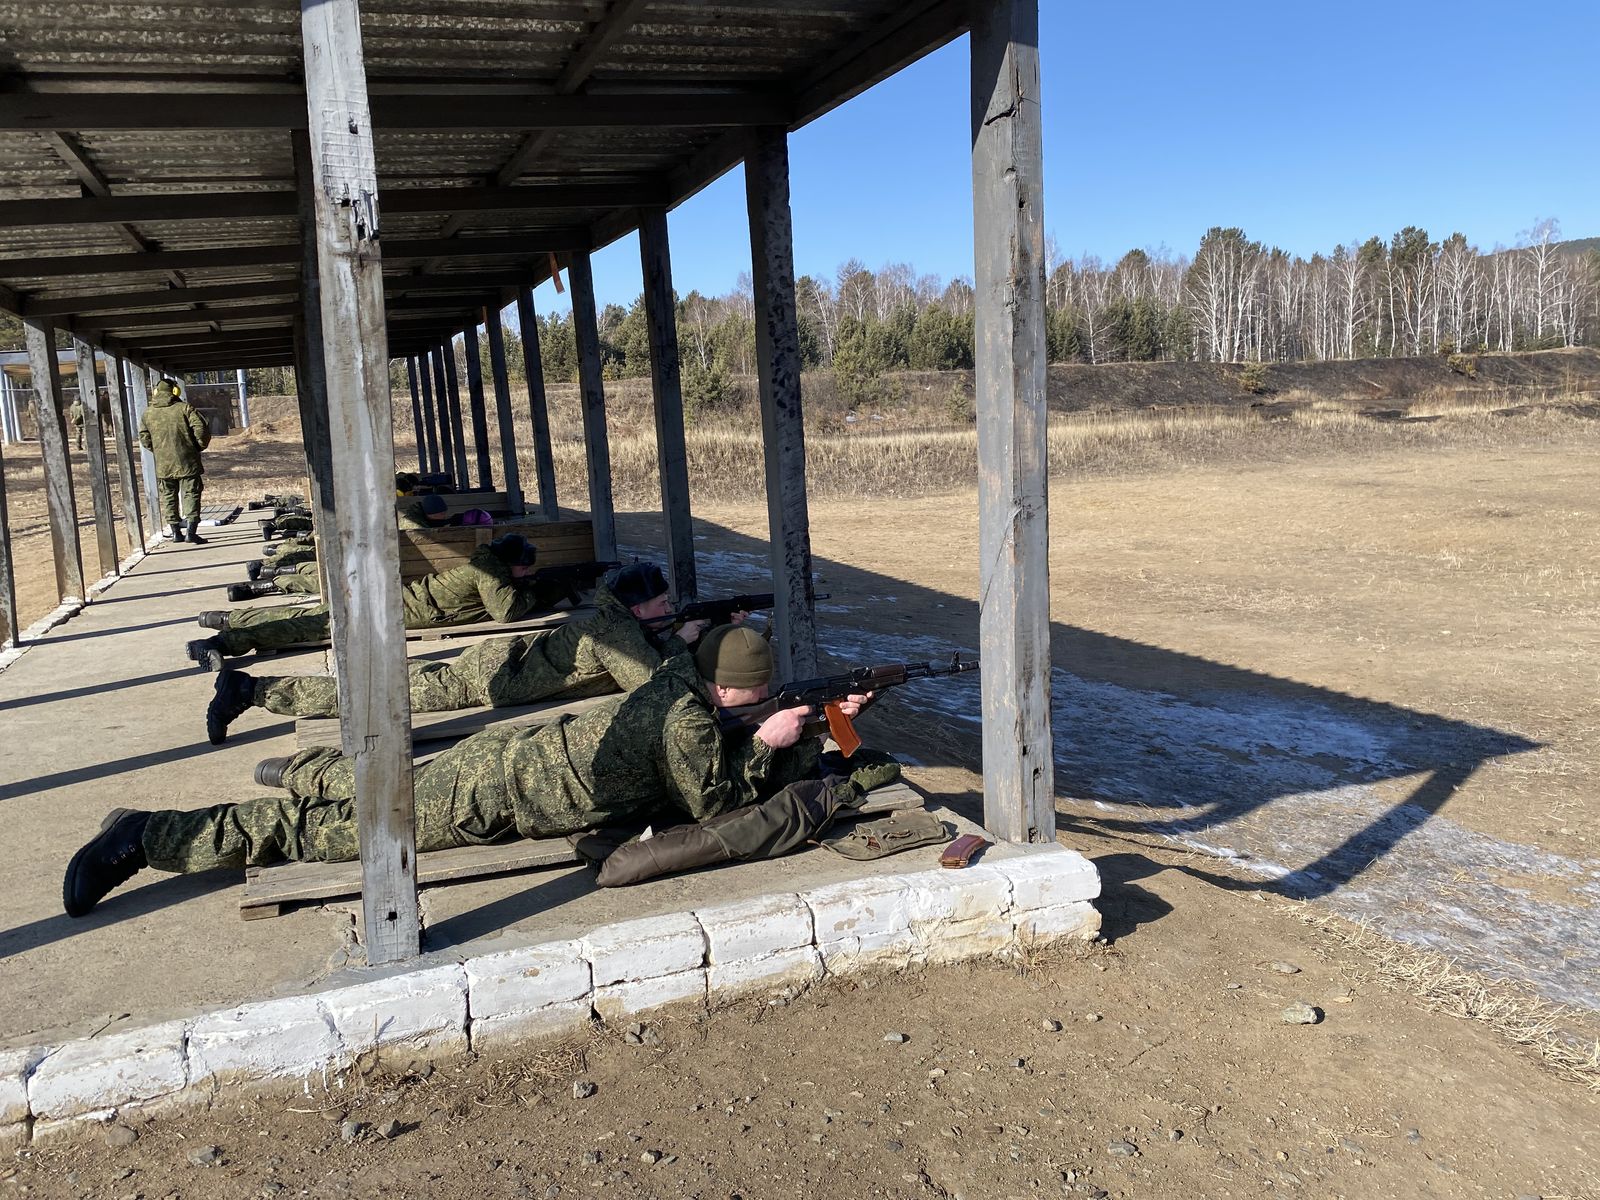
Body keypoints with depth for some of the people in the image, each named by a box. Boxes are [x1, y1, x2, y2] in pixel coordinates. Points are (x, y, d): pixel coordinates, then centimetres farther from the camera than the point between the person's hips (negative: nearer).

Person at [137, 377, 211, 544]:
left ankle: (176, 532, 14)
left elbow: (144, 438, 6)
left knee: (168, 498, 13)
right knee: (191, 496, 2)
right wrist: (199, 446, 2)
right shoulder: (184, 408, -5)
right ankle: (191, 532, -7)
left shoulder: (148, 413, 4)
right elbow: (202, 428, -13)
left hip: (163, 465, 2)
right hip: (187, 462, -2)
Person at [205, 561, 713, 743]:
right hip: (493, 677, -8)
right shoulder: (618, 630, -17)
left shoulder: (620, 621, 10)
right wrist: (681, 640, -9)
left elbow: (653, 648, 22)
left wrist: (719, 630, 13)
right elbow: (653, 681, -25)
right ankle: (250, 688, 2)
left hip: (498, 655, 8)